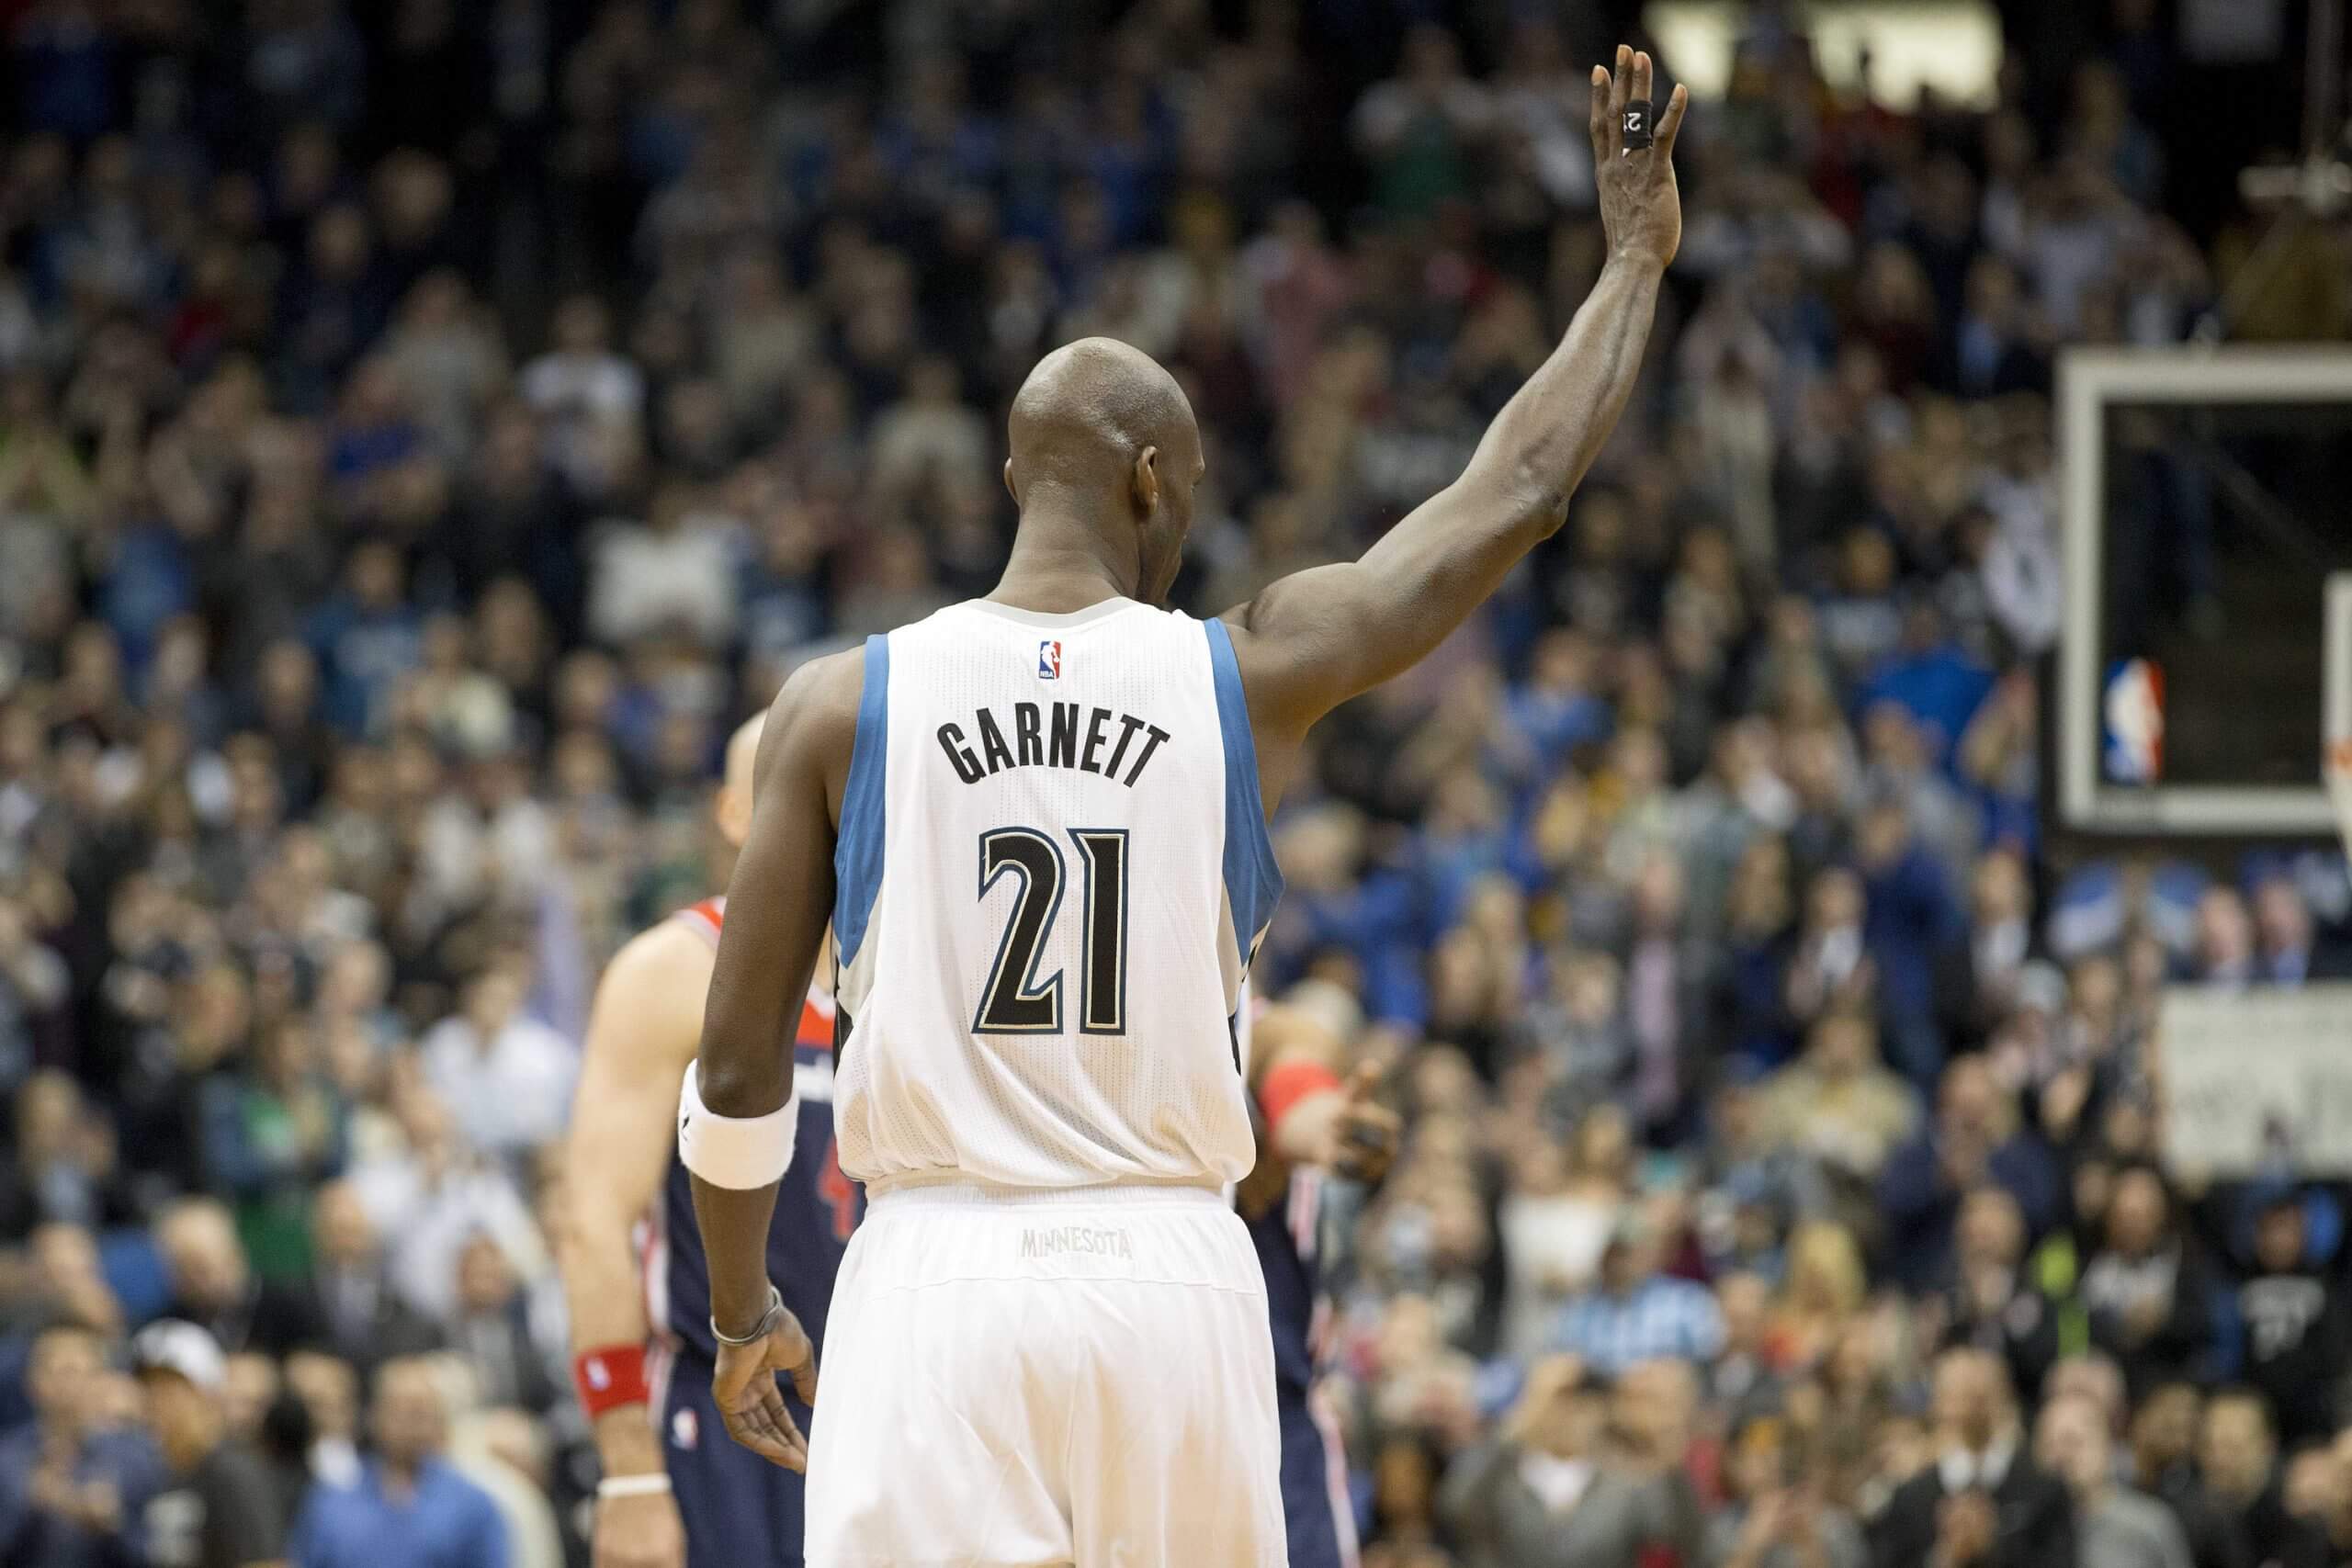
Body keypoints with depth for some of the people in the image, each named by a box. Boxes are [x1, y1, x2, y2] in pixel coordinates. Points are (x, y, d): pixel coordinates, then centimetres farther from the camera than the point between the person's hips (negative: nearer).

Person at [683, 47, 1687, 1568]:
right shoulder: (1250, 679, 2)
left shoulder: (838, 709, 1)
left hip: (938, 1284, -1)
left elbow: (738, 1066, 4)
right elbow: (1522, 486, 13)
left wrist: (744, 1311, 19)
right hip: (1177, 1279, 1)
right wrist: (1636, 258, 27)